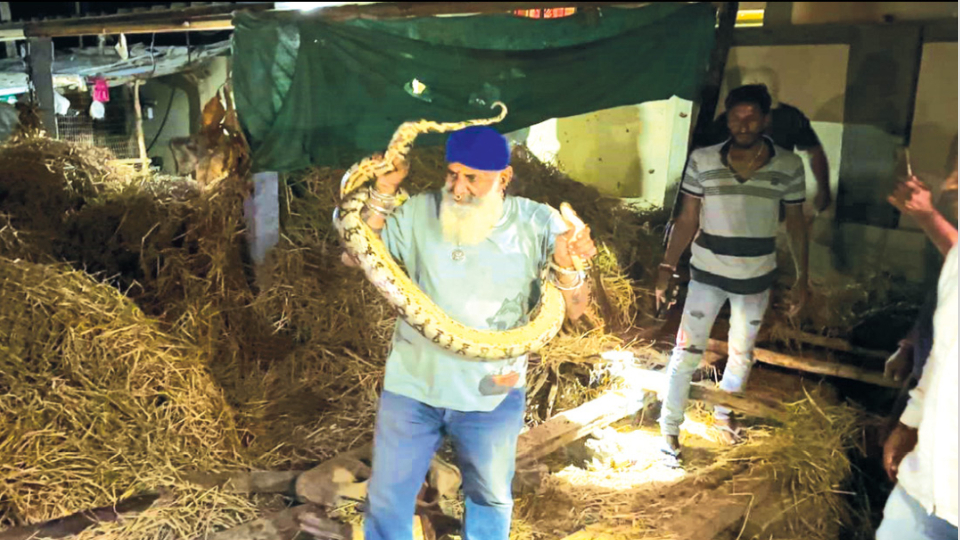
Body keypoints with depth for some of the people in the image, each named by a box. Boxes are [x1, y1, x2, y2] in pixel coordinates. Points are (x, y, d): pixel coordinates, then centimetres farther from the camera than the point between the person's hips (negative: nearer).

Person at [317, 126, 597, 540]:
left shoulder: (536, 225, -11)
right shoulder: (421, 212, -8)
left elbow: (574, 311, -11)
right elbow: (354, 254, -8)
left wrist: (566, 265, -31)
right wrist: (383, 192, -16)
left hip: (491, 396, 0)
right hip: (412, 386, 1)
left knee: (490, 499, 23)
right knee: (387, 499, 16)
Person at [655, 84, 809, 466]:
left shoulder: (788, 166, -6)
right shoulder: (703, 161, -9)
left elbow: (796, 224, 2)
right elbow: (688, 220, -5)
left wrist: (802, 278, 2)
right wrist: (667, 268, -10)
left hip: (756, 278, 2)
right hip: (707, 274, -1)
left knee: (742, 354, 17)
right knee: (686, 350, -2)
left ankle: (723, 413, 41)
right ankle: (669, 429, 12)